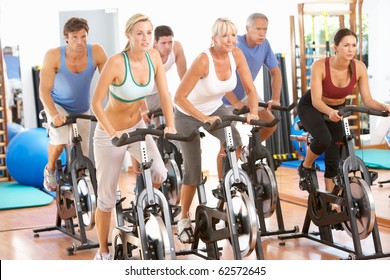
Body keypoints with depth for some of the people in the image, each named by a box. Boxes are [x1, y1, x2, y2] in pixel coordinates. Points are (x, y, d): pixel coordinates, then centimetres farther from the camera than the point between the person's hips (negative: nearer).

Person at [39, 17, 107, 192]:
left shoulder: (96, 52, -24)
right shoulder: (53, 56, -28)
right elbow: (44, 90, -31)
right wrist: (54, 114, -47)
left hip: (82, 110, 3)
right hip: (57, 105, -3)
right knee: (60, 140, -29)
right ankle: (50, 169, 3)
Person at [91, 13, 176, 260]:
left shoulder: (154, 57, -10)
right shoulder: (116, 63, -26)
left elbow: (164, 94, -8)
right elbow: (96, 103, -24)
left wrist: (171, 125, -22)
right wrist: (113, 133, -35)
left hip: (138, 127, 4)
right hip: (110, 133, -4)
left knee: (160, 174, -20)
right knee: (107, 197, 4)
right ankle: (103, 251, 23)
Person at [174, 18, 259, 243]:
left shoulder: (236, 55, -15)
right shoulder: (204, 61, -31)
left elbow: (250, 89, -10)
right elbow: (180, 97, -31)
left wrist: (253, 112, -26)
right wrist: (204, 118, -37)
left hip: (216, 108, 4)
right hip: (189, 114, -4)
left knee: (234, 140, -26)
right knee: (194, 172, -2)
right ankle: (184, 219, 18)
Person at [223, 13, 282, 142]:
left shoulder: (264, 44, -14)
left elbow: (275, 72, -4)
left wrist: (275, 99, -17)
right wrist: (236, 103, -37)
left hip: (247, 93, 5)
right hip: (228, 97, -5)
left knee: (270, 124, -3)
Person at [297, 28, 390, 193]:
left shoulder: (359, 67, -21)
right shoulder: (320, 66, -30)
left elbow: (367, 100, -19)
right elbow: (316, 100, -34)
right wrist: (330, 112, -54)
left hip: (337, 109, 4)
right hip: (310, 107, -3)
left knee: (333, 159, -3)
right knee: (324, 139, -32)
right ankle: (305, 167, -3)